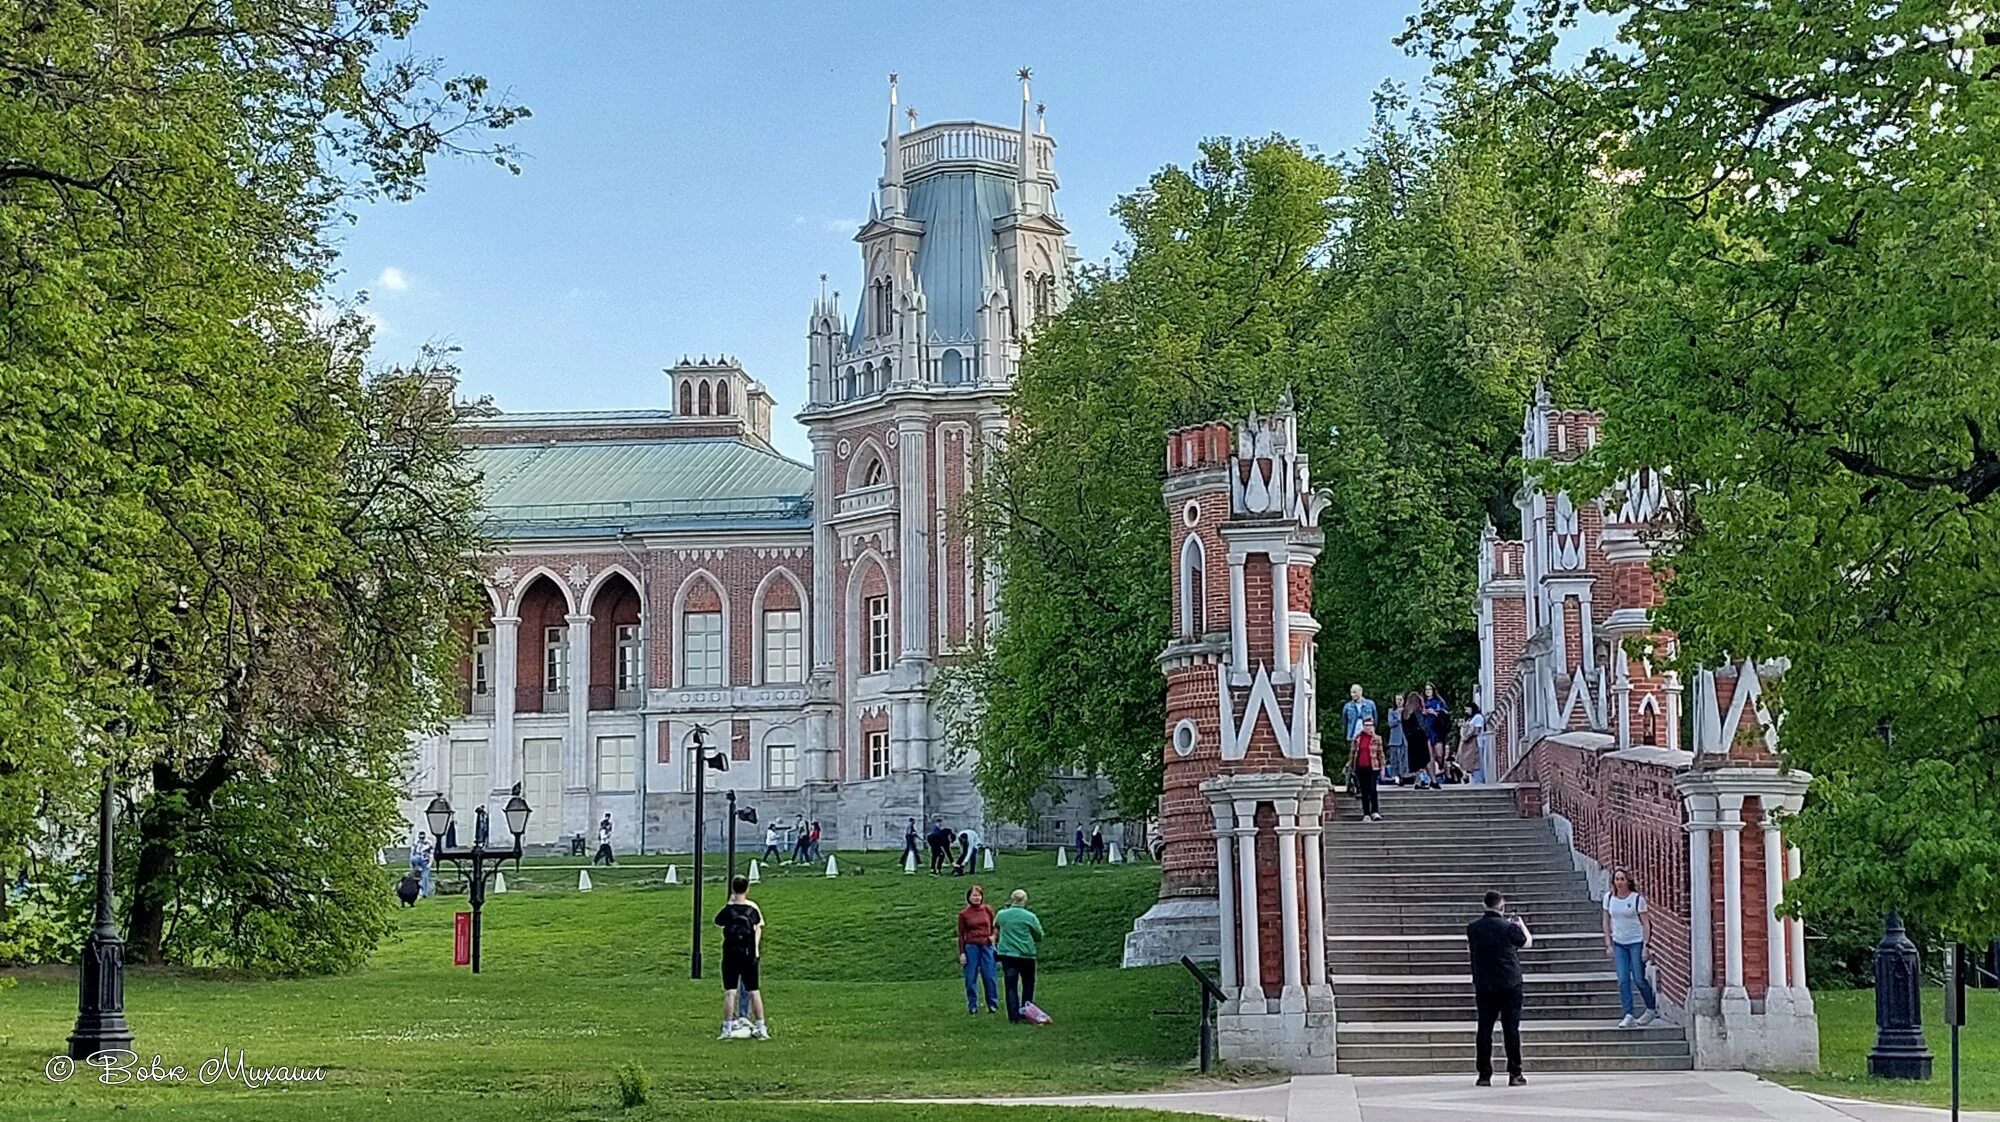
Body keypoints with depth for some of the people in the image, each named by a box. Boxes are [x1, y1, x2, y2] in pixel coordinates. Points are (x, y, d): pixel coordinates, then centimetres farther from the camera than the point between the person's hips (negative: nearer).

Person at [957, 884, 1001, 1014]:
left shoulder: (988, 911, 7)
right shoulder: (964, 914, 3)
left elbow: (995, 927, 16)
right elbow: (961, 935, 5)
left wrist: (994, 936, -6)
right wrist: (961, 953, 0)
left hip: (987, 946, 1)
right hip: (971, 947, -1)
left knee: (990, 977, -1)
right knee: (971, 978, 2)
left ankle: (993, 1005, 8)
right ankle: (972, 1006, 11)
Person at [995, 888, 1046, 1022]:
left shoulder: (1001, 915, -1)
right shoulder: (1030, 917, -10)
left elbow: (995, 926, 21)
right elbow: (1039, 935, 0)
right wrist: (1037, 945, 20)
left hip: (1006, 954, 2)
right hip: (1026, 954, -2)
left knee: (1011, 986, 4)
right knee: (1028, 985, 14)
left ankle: (1014, 1016, -1)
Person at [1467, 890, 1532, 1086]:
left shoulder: (1473, 928, -1)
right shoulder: (1508, 927, -11)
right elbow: (1528, 942, 5)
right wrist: (1521, 924, 22)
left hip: (1483, 985, 3)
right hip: (1509, 985, -3)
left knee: (1484, 1029, 4)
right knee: (1511, 1028, 3)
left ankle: (1484, 1075, 3)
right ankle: (1514, 1073, 4)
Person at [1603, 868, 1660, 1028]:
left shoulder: (1637, 898, -8)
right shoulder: (1609, 898, 3)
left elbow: (1646, 923, -6)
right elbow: (1606, 922, 10)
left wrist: (1645, 947, -11)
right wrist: (1608, 944, 5)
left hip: (1636, 942, -3)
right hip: (1619, 944, 3)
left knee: (1639, 980, -1)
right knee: (1623, 981, -5)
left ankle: (1652, 1008, 24)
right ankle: (1629, 1016, -4)